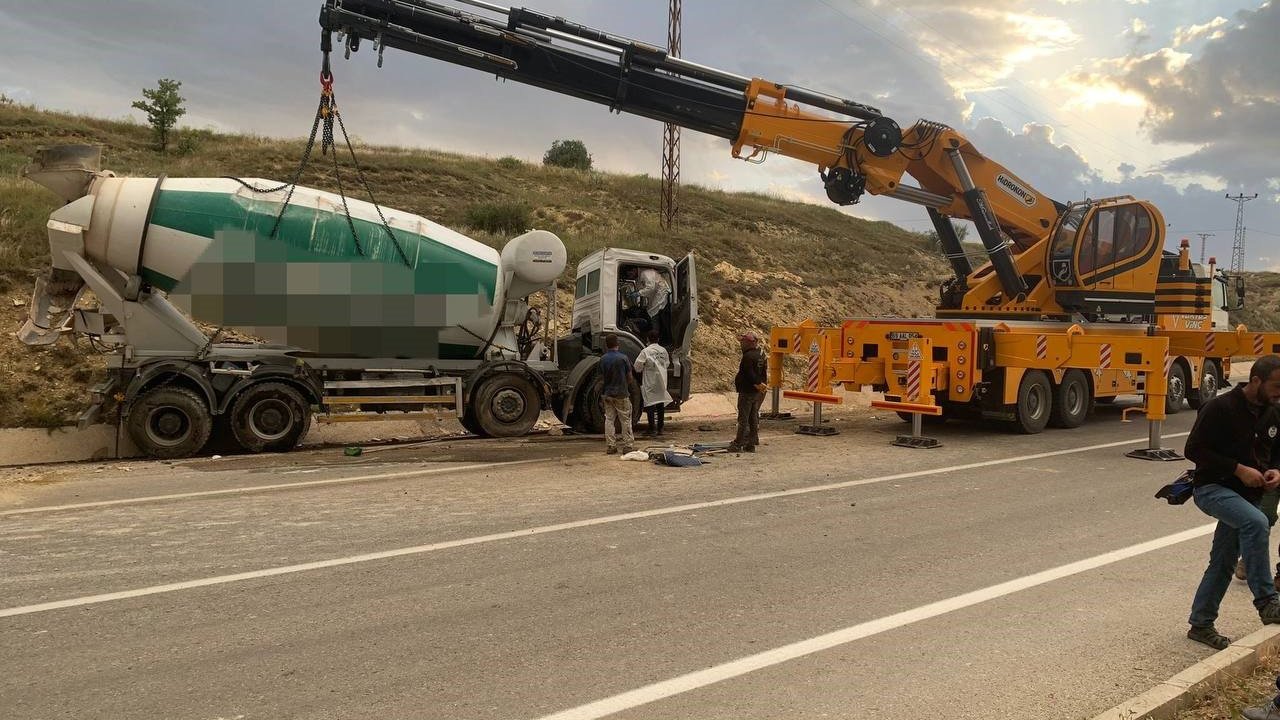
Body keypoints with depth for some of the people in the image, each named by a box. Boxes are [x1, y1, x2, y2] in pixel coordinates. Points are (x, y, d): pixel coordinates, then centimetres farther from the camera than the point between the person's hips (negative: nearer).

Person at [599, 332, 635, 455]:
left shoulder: (603, 359, -1)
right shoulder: (623, 358, -11)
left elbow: (602, 376, 8)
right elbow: (629, 378, -4)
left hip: (608, 394, 3)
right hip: (622, 394, -3)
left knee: (609, 420, 8)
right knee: (625, 420, 5)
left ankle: (610, 446, 7)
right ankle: (627, 446, 6)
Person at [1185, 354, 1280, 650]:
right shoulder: (1220, 408, -15)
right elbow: (1194, 450, -17)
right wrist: (1238, 469, -21)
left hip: (1247, 496, 7)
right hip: (1212, 488, -7)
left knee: (1224, 562, 10)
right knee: (1256, 523, -34)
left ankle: (1201, 624, 21)